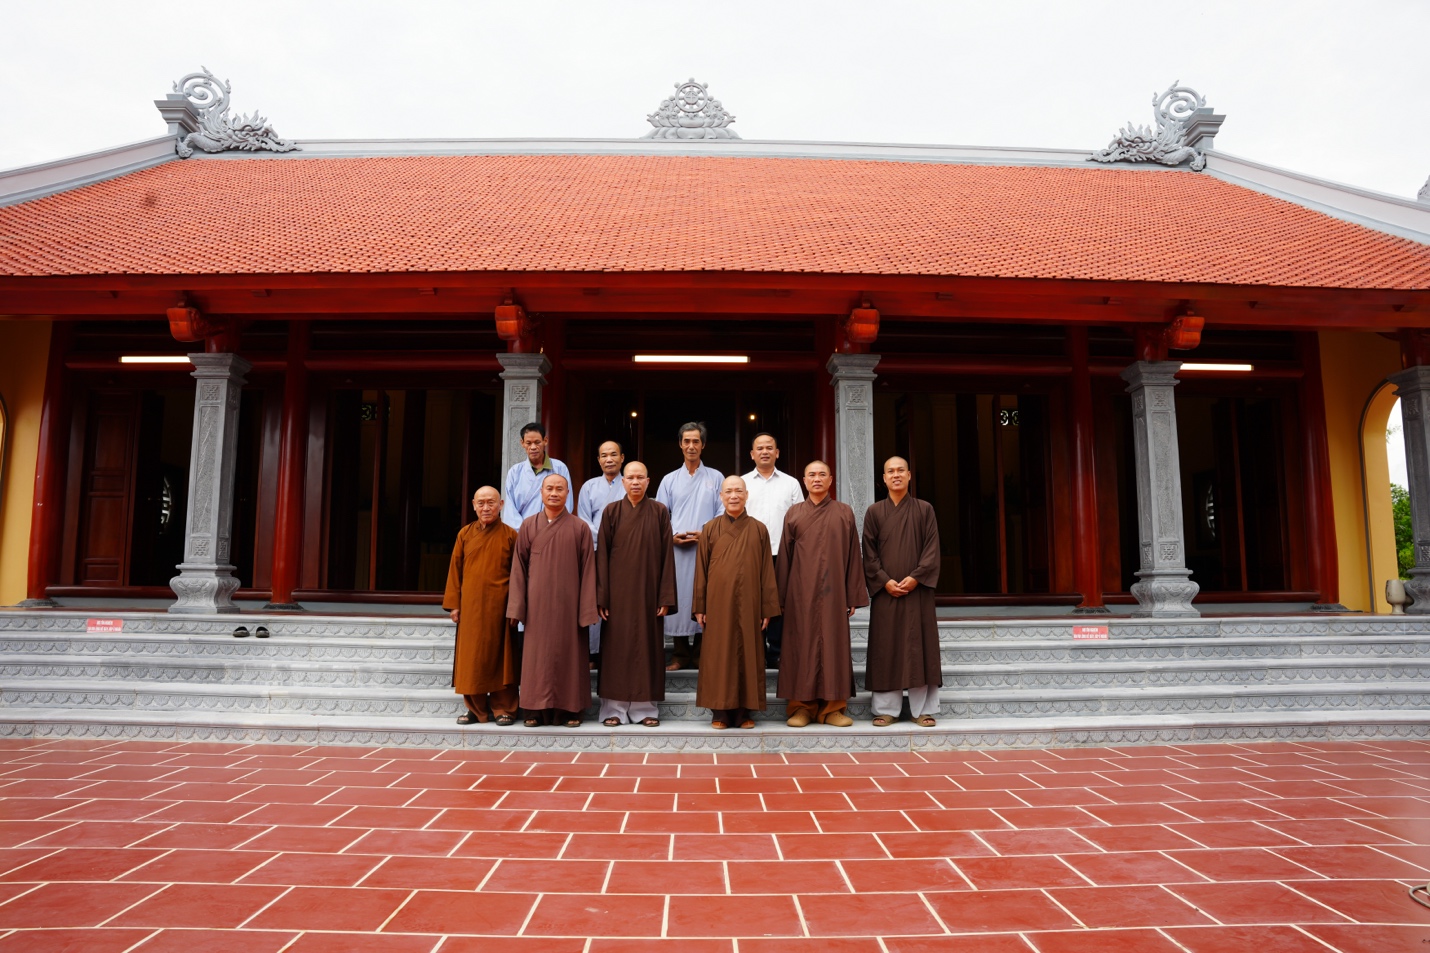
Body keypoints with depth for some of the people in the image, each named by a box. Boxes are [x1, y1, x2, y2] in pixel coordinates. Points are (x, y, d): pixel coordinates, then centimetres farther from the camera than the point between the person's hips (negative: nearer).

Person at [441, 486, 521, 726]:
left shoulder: (510, 535, -1)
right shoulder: (465, 534, 6)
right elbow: (455, 570, 7)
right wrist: (453, 604, 1)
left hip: (499, 606, -2)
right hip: (470, 606, 3)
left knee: (499, 657, 3)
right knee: (472, 658, 7)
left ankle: (504, 709, 13)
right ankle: (476, 709, 18)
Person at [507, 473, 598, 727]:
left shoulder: (580, 528, 1)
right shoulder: (528, 526, 5)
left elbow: (587, 570, -1)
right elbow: (519, 568, 5)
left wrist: (587, 609, -6)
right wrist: (517, 606, -1)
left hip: (568, 603, -1)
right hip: (537, 604, 1)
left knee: (568, 652, 3)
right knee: (537, 654, 4)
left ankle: (570, 709, 13)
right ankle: (536, 709, 14)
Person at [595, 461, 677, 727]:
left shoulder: (659, 511, 2)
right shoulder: (611, 511, 2)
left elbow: (667, 555, 0)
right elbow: (602, 555, 0)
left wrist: (666, 597, -5)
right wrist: (601, 597, -6)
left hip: (649, 590, 0)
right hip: (619, 591, 0)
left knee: (648, 644, 5)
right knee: (617, 646, 3)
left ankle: (646, 707, 14)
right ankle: (614, 708, 11)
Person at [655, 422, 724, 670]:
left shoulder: (715, 478, 8)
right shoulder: (669, 479, 12)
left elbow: (723, 514, 4)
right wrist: (672, 537, -7)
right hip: (677, 549, 1)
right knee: (677, 599, 0)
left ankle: (701, 653, 10)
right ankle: (680, 655, 9)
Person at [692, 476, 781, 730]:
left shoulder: (759, 530, 3)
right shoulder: (710, 529, 3)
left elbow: (767, 571, 3)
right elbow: (701, 570, 4)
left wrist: (767, 608, 0)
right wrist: (700, 606, 0)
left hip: (748, 604, 0)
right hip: (718, 603, 0)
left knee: (748, 653, 5)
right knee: (719, 655, 3)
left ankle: (745, 711, 14)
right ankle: (720, 710, 12)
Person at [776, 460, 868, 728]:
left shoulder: (844, 513, 6)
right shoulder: (794, 513, 8)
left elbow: (853, 555, 5)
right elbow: (784, 557, 7)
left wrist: (854, 596, 0)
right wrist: (781, 596, 2)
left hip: (833, 591, 0)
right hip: (801, 592, 0)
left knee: (834, 643, 1)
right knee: (802, 644, 1)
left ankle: (832, 707, 9)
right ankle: (801, 706, 9)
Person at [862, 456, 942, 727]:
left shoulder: (924, 510, 6)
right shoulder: (874, 512, 7)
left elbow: (932, 548, 0)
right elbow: (869, 553, 2)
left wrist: (915, 577, -12)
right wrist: (885, 580, -10)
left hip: (917, 589, 0)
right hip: (884, 590, 0)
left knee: (919, 646, 1)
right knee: (885, 648, 1)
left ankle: (923, 709, 8)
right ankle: (886, 709, 7)